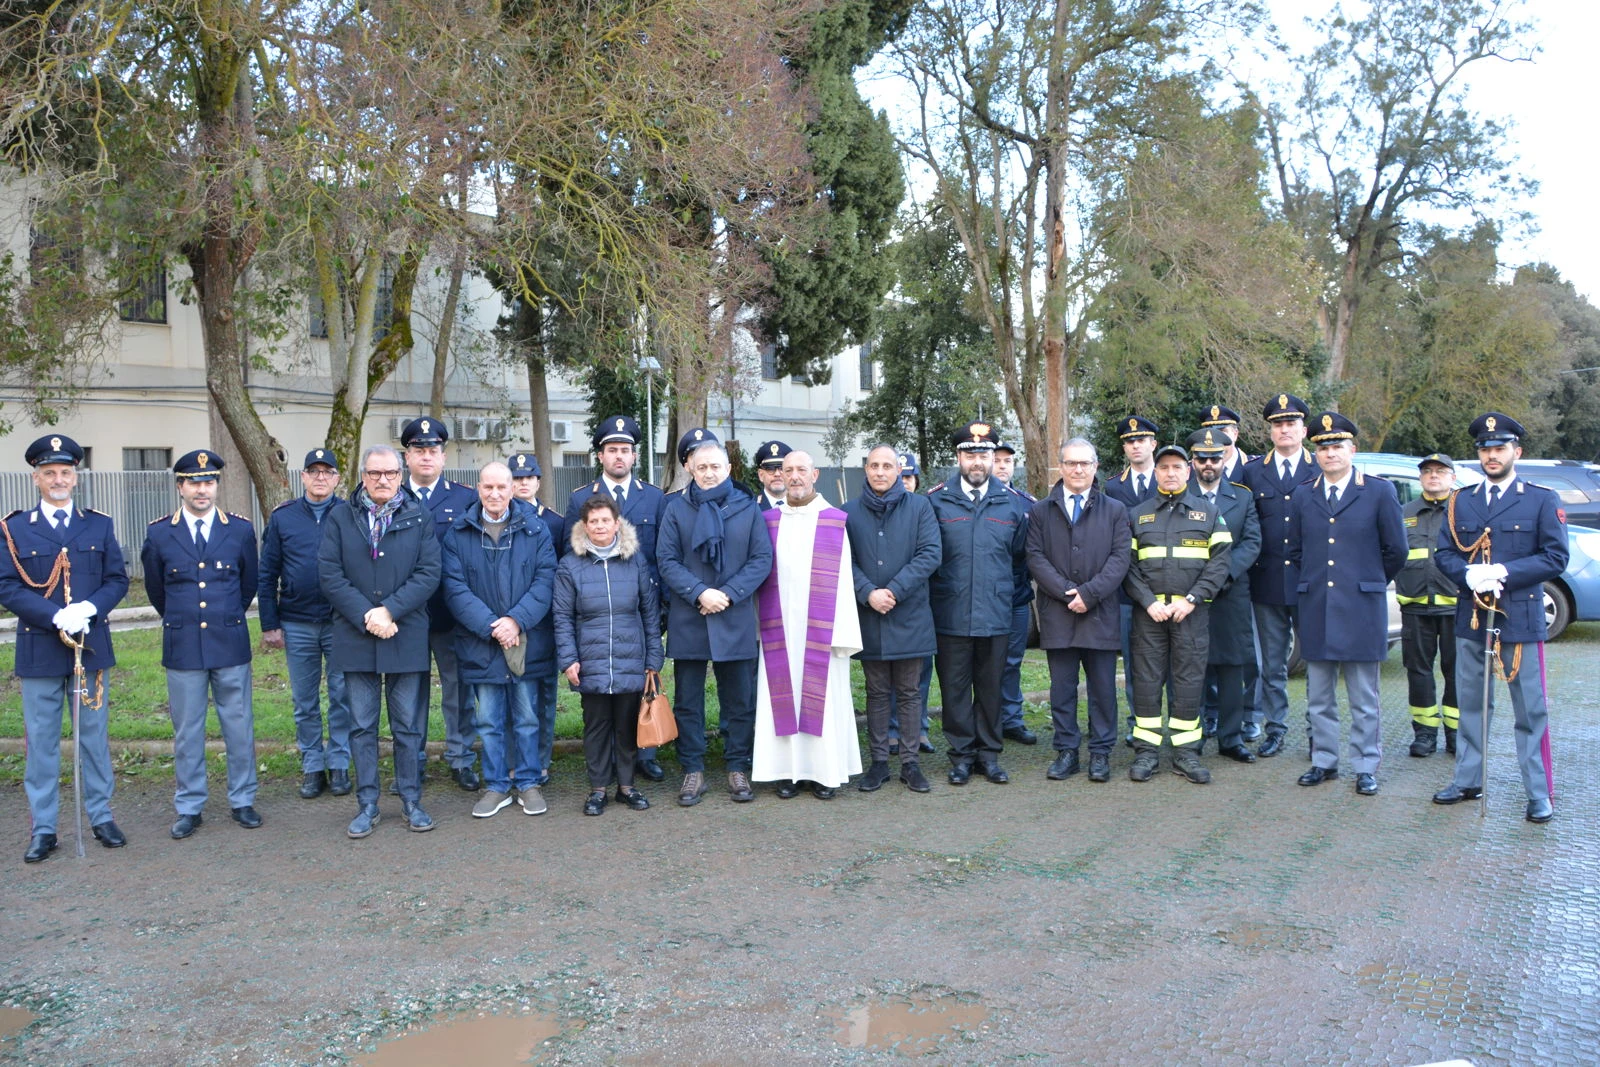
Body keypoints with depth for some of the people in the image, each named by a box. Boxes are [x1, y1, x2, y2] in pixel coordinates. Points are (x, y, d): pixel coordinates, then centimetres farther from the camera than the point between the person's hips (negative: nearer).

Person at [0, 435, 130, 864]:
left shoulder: (99, 525, 7)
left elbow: (118, 580, 4)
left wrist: (88, 609, -15)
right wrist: (56, 617, -18)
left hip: (91, 647, 2)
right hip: (38, 651, -1)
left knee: (94, 735, 10)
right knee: (41, 741, 5)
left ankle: (101, 817, 21)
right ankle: (43, 829, 14)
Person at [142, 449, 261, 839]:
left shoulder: (240, 529, 1)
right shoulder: (159, 533, 0)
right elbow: (155, 588, 13)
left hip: (230, 643, 0)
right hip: (182, 646, 0)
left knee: (239, 726, 7)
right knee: (187, 731, 7)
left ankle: (243, 800, 19)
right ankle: (189, 808, 18)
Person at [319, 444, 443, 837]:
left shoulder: (420, 518, 4)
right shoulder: (341, 519, 6)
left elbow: (429, 573, -5)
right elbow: (329, 574, -3)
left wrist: (390, 610, -15)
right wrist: (365, 616, -13)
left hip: (407, 639, -1)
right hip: (356, 639, 1)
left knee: (408, 726, 6)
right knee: (362, 726, 7)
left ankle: (411, 801, 17)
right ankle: (367, 804, 16)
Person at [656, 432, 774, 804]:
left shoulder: (747, 508, 4)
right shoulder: (677, 508, 4)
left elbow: (763, 559, -1)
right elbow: (667, 560, -1)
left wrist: (728, 594, -12)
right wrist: (699, 593, -15)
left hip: (736, 619, 0)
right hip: (687, 620, 0)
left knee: (740, 700, 7)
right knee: (687, 700, 6)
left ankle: (738, 767, 19)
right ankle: (693, 770, 17)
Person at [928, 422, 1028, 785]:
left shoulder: (1011, 502, 7)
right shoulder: (936, 501, 1)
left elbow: (1019, 552, 17)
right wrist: (942, 586, 7)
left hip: (995, 614, 2)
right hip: (951, 615, -1)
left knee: (990, 687, 9)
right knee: (955, 687, 4)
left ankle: (989, 752, 20)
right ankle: (962, 754, 15)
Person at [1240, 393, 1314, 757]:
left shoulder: (1320, 471, 2)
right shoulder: (1252, 471, 7)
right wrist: (1249, 566, 0)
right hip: (1268, 583, 2)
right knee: (1272, 663, 9)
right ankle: (1274, 730, 19)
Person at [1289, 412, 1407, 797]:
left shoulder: (1379, 492, 0)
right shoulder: (1303, 496, 9)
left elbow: (1396, 550, 4)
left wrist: (1370, 583, 11)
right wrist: (1314, 584, 13)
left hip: (1362, 610, -3)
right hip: (1316, 612, 3)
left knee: (1364, 699, 4)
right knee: (1318, 698, 10)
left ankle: (1365, 768, 12)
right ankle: (1324, 762, 21)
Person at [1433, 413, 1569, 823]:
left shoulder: (1542, 501, 1)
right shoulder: (1460, 501, 10)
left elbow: (1556, 557, -6)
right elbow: (1444, 553, 7)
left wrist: (1504, 572, -18)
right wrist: (1468, 575, -14)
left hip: (1521, 620, -3)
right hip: (1471, 618, 3)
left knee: (1530, 711, 1)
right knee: (1472, 706, 12)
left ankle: (1539, 794, 8)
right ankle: (1467, 780, 22)